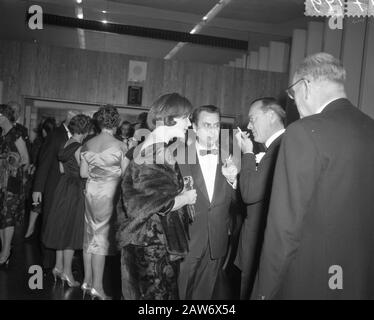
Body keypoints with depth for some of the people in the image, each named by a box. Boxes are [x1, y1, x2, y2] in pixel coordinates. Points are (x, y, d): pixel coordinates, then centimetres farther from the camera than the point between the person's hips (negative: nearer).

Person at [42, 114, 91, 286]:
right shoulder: (79, 148, -18)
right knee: (71, 228, 1)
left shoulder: (65, 145, 7)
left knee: (62, 226, 16)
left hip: (64, 186, 8)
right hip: (75, 189, -8)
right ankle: (67, 271, 9)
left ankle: (59, 266, 26)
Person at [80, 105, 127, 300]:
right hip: (109, 194, -4)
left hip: (91, 192, 4)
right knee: (102, 236, 3)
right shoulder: (118, 145, -10)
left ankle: (87, 281, 23)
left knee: (90, 234, 15)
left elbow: (83, 173, 4)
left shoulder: (88, 144, 3)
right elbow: (124, 173, -9)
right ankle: (97, 286, 7)